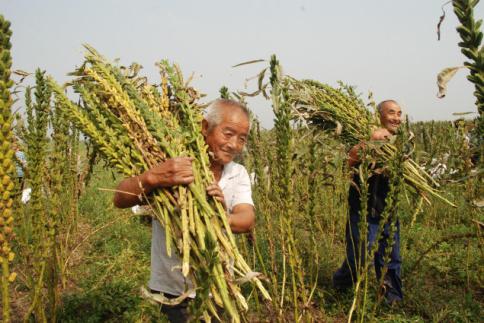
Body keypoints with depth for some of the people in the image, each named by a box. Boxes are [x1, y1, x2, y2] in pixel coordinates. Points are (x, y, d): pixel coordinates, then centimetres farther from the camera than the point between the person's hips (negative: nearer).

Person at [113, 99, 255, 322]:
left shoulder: (238, 174, -1)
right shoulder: (170, 165, -14)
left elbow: (247, 219, -16)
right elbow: (120, 200, -22)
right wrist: (153, 177, -43)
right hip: (173, 290, -4)